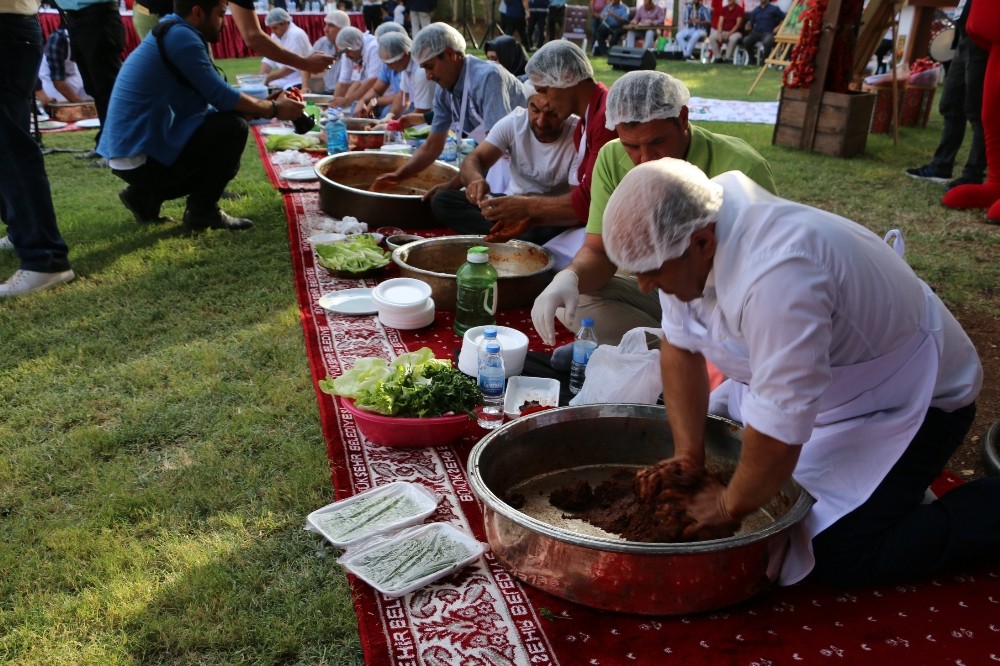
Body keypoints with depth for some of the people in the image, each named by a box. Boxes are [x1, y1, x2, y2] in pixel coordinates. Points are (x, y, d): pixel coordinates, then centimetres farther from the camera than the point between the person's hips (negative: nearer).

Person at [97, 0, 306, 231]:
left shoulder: (173, 36, 17)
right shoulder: (179, 35, -14)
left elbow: (211, 99, 16)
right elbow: (220, 96, -16)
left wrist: (265, 104, 12)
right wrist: (273, 109, -3)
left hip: (130, 153, 10)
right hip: (140, 157, -10)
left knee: (224, 159, 24)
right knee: (234, 127, -13)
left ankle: (145, 196, 14)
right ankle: (202, 211, -4)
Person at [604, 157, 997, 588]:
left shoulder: (776, 275, -40)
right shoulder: (682, 236, -14)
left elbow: (781, 429, -36)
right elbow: (681, 348, -4)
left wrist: (729, 508, -19)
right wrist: (687, 458, -9)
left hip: (903, 400, -8)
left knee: (838, 559, -15)